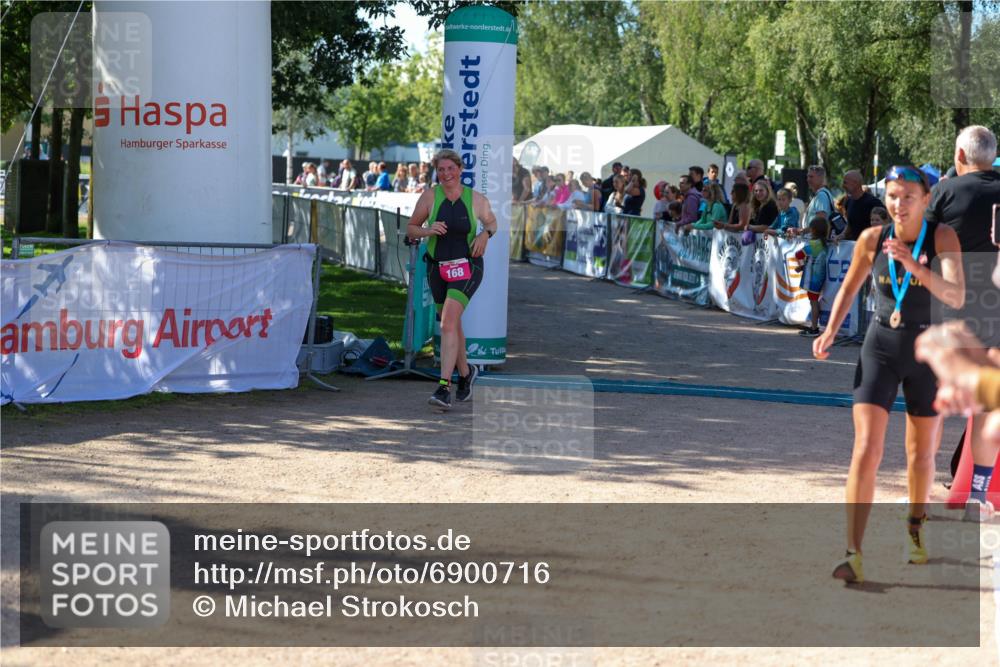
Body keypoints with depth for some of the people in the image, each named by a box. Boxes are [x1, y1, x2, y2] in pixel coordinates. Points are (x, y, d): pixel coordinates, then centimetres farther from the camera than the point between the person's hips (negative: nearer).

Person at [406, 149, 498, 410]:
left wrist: (485, 234, -6)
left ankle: (444, 387, -24)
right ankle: (466, 373, 43)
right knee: (452, 326, 18)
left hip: (467, 267, -3)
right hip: (438, 268, 3)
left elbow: (491, 221, 16)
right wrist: (428, 231, -17)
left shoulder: (477, 200, -4)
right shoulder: (430, 197, -4)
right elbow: (410, 229, 3)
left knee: (448, 323, -20)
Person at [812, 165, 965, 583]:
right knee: (866, 451, -13)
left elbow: (957, 297, -25)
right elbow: (849, 289, 11)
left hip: (928, 353, 0)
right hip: (880, 350, 0)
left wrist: (915, 266, -38)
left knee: (921, 453, 15)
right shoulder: (872, 239, -6)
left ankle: (915, 529, 41)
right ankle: (853, 555, -16)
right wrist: (830, 333, -2)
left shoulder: (942, 238, -12)